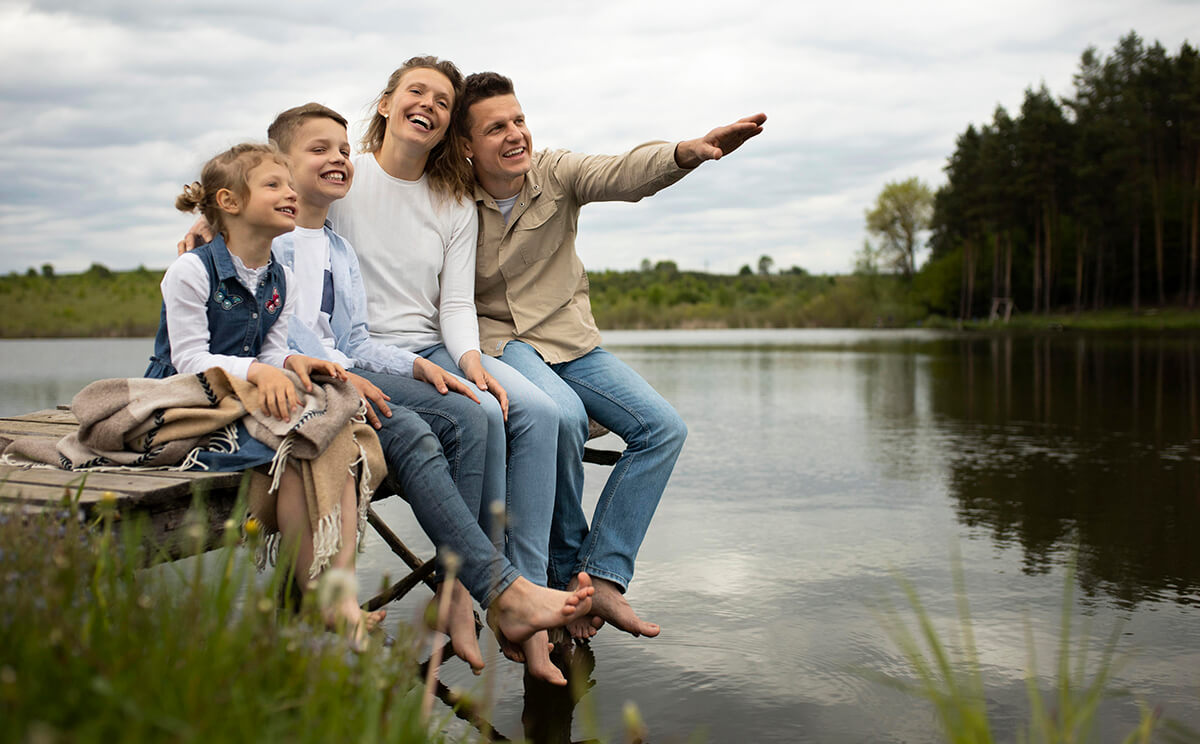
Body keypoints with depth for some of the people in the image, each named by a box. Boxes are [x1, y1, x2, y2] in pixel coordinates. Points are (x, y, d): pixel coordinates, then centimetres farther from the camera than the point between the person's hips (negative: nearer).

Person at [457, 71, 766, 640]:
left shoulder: (555, 173, -4)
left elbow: (622, 174, -24)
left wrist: (689, 151, -45)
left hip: (571, 339, 4)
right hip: (497, 339, -4)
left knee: (663, 427, -13)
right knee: (561, 415, -34)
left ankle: (601, 578, -12)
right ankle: (567, 569, -11)